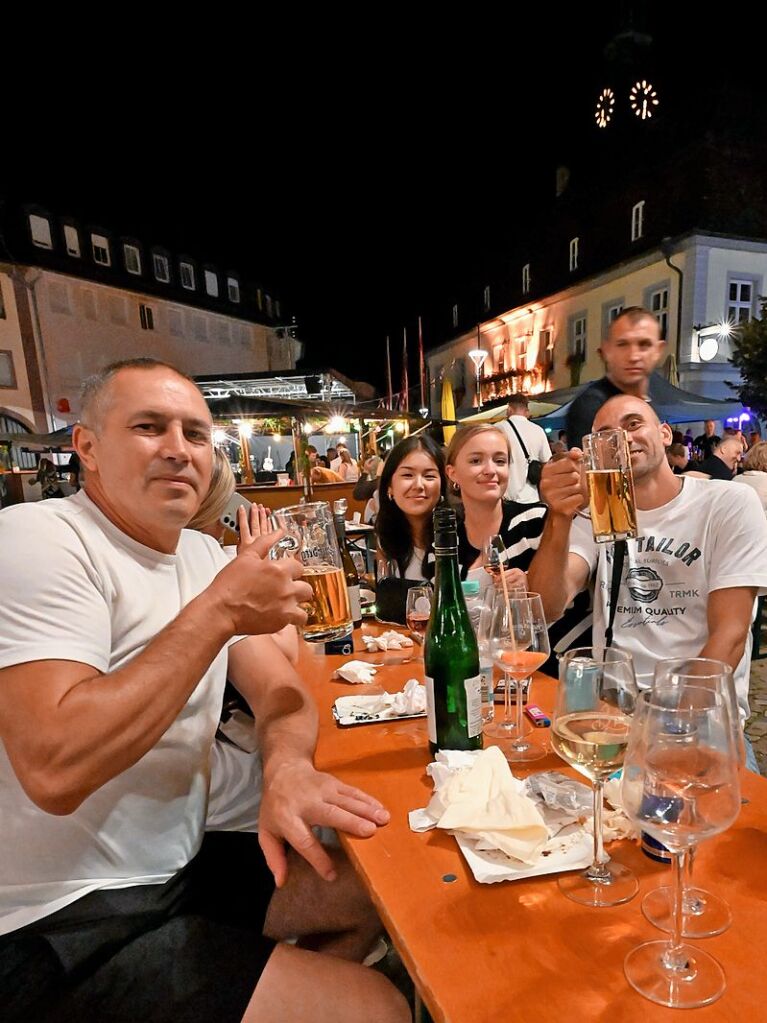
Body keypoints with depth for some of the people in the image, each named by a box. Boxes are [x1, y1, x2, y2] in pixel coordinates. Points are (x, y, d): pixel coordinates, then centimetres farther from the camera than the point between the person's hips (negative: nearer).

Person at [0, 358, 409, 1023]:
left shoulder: (205, 555, 5)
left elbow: (280, 691, 2)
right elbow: (55, 768, -29)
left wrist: (286, 766, -21)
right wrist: (220, 611, -24)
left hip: (176, 864, 8)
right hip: (62, 927, -7)